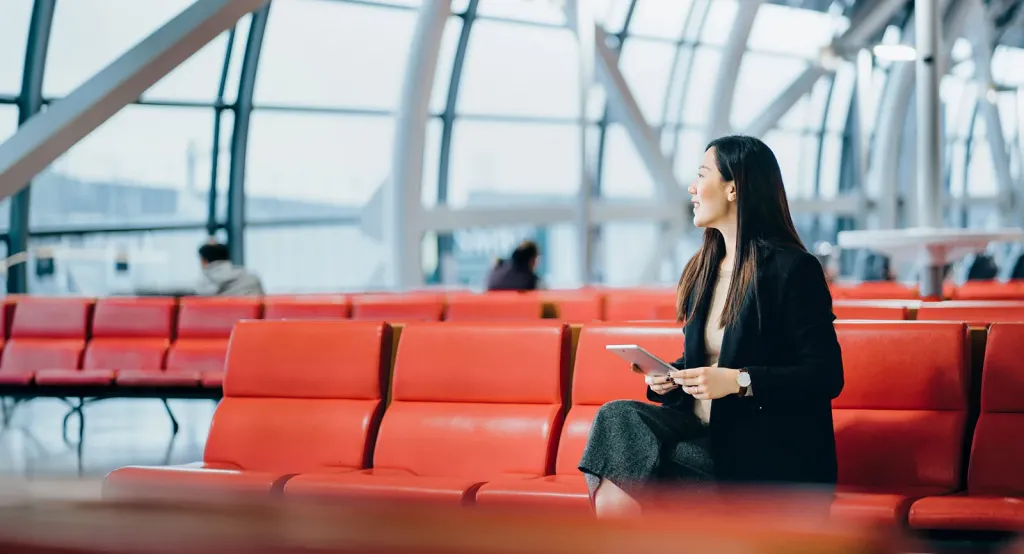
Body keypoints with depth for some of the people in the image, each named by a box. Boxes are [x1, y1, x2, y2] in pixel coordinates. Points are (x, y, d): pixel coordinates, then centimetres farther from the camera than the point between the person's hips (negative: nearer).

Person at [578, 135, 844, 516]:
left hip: (764, 455, -7)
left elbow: (826, 375, -12)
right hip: (703, 429, 8)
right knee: (619, 416, -22)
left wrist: (738, 380, -21)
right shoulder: (704, 268, 18)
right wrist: (668, 376, 4)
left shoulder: (792, 268, -7)